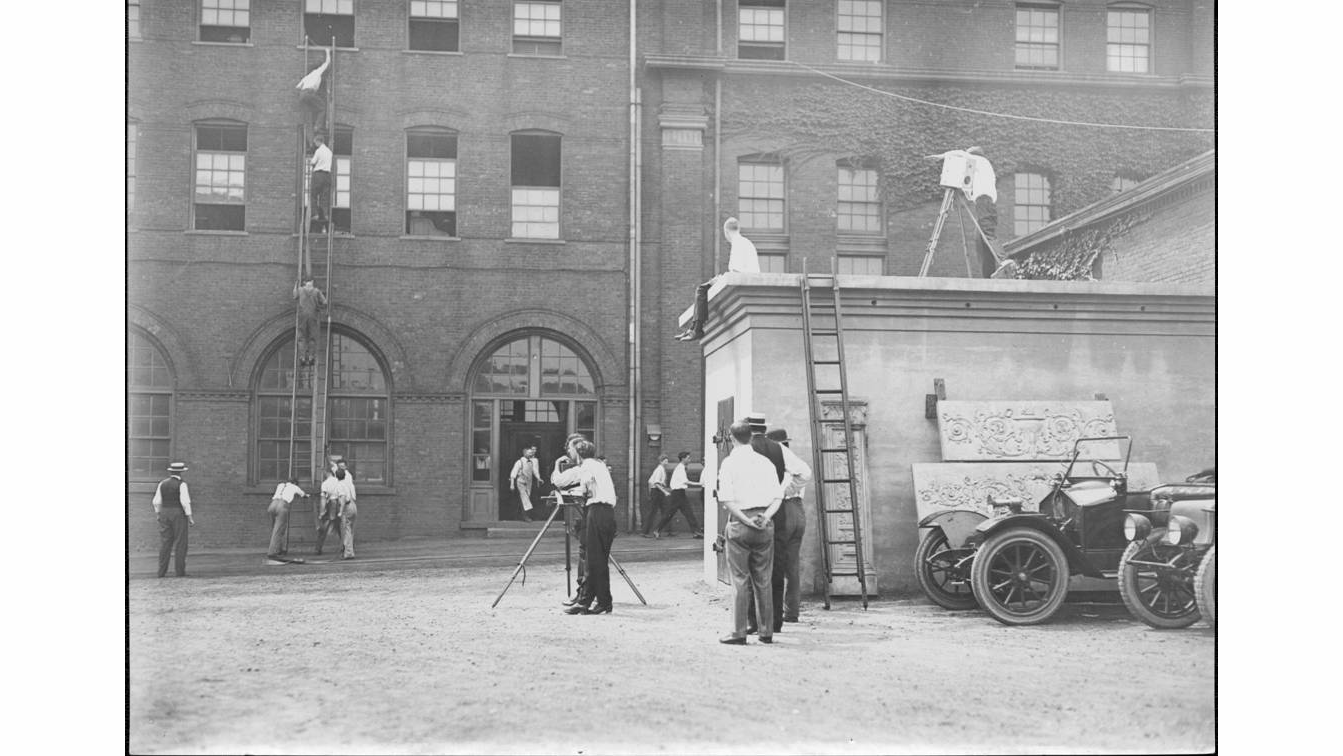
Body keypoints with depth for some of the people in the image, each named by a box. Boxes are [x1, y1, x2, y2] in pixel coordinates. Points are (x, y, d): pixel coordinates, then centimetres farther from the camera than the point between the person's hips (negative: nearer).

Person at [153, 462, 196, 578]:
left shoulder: (162, 483, 5)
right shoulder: (181, 484, -10)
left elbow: (156, 502, 6)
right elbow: (185, 501, -16)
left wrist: (158, 515, 19)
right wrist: (190, 517, -11)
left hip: (164, 514, 5)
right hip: (179, 515, -5)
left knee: (165, 543, 6)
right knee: (180, 544, 0)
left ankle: (162, 572, 3)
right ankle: (179, 571, -2)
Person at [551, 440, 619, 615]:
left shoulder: (585, 468, -1)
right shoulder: (601, 465, 22)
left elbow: (558, 481, 0)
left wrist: (557, 465, 18)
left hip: (596, 512, -8)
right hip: (608, 513, 8)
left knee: (596, 561, -5)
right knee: (595, 560, 9)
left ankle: (604, 603, -4)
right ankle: (584, 600, 11)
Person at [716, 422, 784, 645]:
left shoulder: (729, 463, -3)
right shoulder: (765, 462, 11)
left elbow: (726, 500, -12)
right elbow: (778, 497, 4)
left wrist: (746, 520, -12)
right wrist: (765, 517, -7)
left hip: (740, 524, -4)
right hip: (765, 524, 4)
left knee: (740, 580, 1)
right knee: (763, 580, 11)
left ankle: (738, 632, 3)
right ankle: (766, 632, 14)